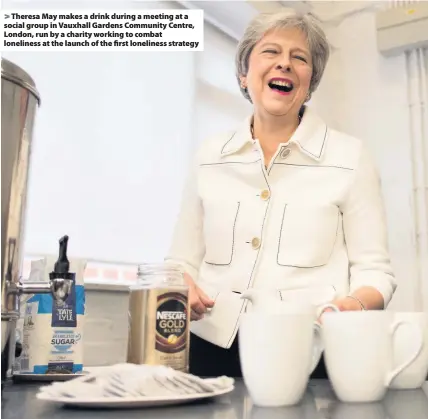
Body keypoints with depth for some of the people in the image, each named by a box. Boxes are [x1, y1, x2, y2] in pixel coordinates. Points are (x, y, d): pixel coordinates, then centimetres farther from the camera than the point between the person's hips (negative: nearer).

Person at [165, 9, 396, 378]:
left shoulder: (350, 157, 0)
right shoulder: (210, 156, 7)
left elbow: (374, 269, 1)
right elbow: (182, 260, 13)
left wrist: (355, 305, -20)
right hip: (212, 347, 3)